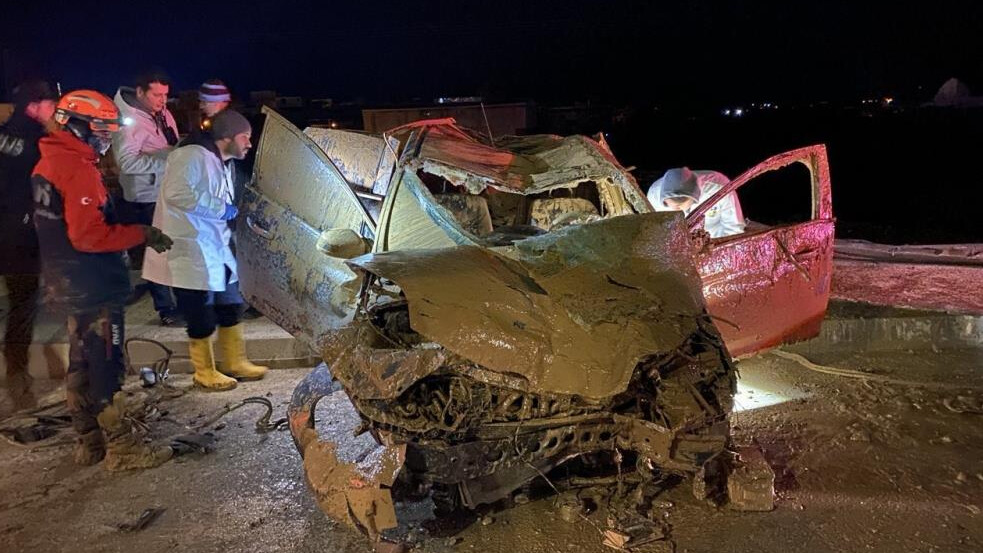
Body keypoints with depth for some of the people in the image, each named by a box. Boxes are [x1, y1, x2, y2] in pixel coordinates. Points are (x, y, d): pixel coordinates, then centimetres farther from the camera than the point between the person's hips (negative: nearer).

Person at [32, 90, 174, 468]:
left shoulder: (50, 163, 12)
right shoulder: (79, 170, -19)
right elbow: (90, 236, -25)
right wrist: (143, 234, -17)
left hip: (72, 284, 10)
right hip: (94, 285, -10)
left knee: (82, 363, 16)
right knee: (107, 366, -3)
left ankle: (89, 442, 27)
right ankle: (122, 448, 6)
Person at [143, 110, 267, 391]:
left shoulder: (224, 165, 16)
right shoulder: (192, 156, -16)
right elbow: (176, 193, -30)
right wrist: (221, 207, -22)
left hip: (215, 249, 10)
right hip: (189, 251, -10)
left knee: (230, 307, 16)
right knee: (202, 317, 0)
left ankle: (235, 362, 30)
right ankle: (205, 372, 17)